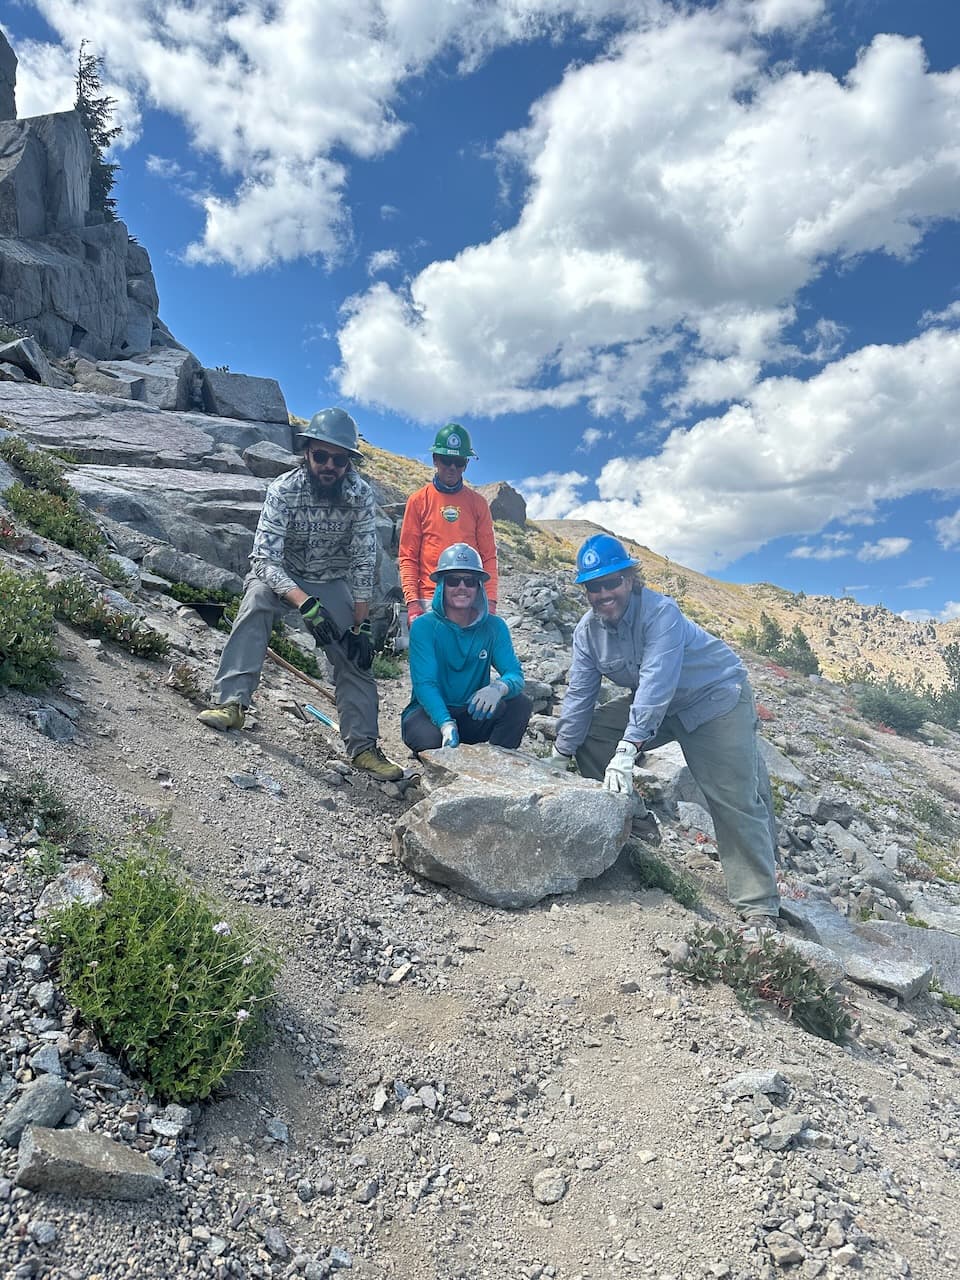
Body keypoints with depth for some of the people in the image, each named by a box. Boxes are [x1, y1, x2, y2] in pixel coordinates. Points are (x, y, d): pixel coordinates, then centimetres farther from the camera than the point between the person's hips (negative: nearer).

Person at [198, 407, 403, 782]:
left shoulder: (360, 494, -20)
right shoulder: (284, 489, -25)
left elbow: (363, 564, -16)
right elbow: (265, 559, -30)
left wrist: (360, 626, -20)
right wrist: (306, 604, -43)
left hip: (333, 582, 2)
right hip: (281, 575, -2)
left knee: (355, 656, -10)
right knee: (257, 596, -33)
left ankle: (364, 747, -1)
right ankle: (230, 702, -32)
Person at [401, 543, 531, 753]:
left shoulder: (494, 627, -1)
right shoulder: (424, 627, -11)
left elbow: (514, 674, -12)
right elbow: (424, 682, -22)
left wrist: (498, 688, -39)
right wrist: (447, 725, -40)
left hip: (474, 715, 3)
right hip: (430, 712, -3)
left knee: (521, 704, -21)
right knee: (430, 738, -36)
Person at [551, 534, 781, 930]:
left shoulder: (660, 612, -28)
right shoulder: (587, 630, -8)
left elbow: (656, 683, -37)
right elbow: (579, 695, -5)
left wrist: (627, 751, -43)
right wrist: (560, 757, -5)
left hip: (716, 696, -6)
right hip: (653, 704, 7)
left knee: (736, 800, -13)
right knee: (588, 737, -4)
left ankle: (760, 908, -3)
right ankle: (634, 822, 10)